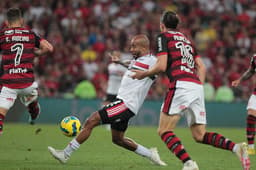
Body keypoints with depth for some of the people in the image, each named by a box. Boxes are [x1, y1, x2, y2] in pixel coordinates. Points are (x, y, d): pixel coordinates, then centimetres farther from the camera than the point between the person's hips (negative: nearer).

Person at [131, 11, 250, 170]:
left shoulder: (164, 37, 7)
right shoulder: (186, 39, 28)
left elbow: (162, 66, -3)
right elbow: (202, 67, 21)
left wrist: (144, 74, 12)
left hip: (181, 84, -7)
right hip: (197, 86, 7)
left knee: (164, 131, -4)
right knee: (200, 135, 9)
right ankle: (236, 147, -13)